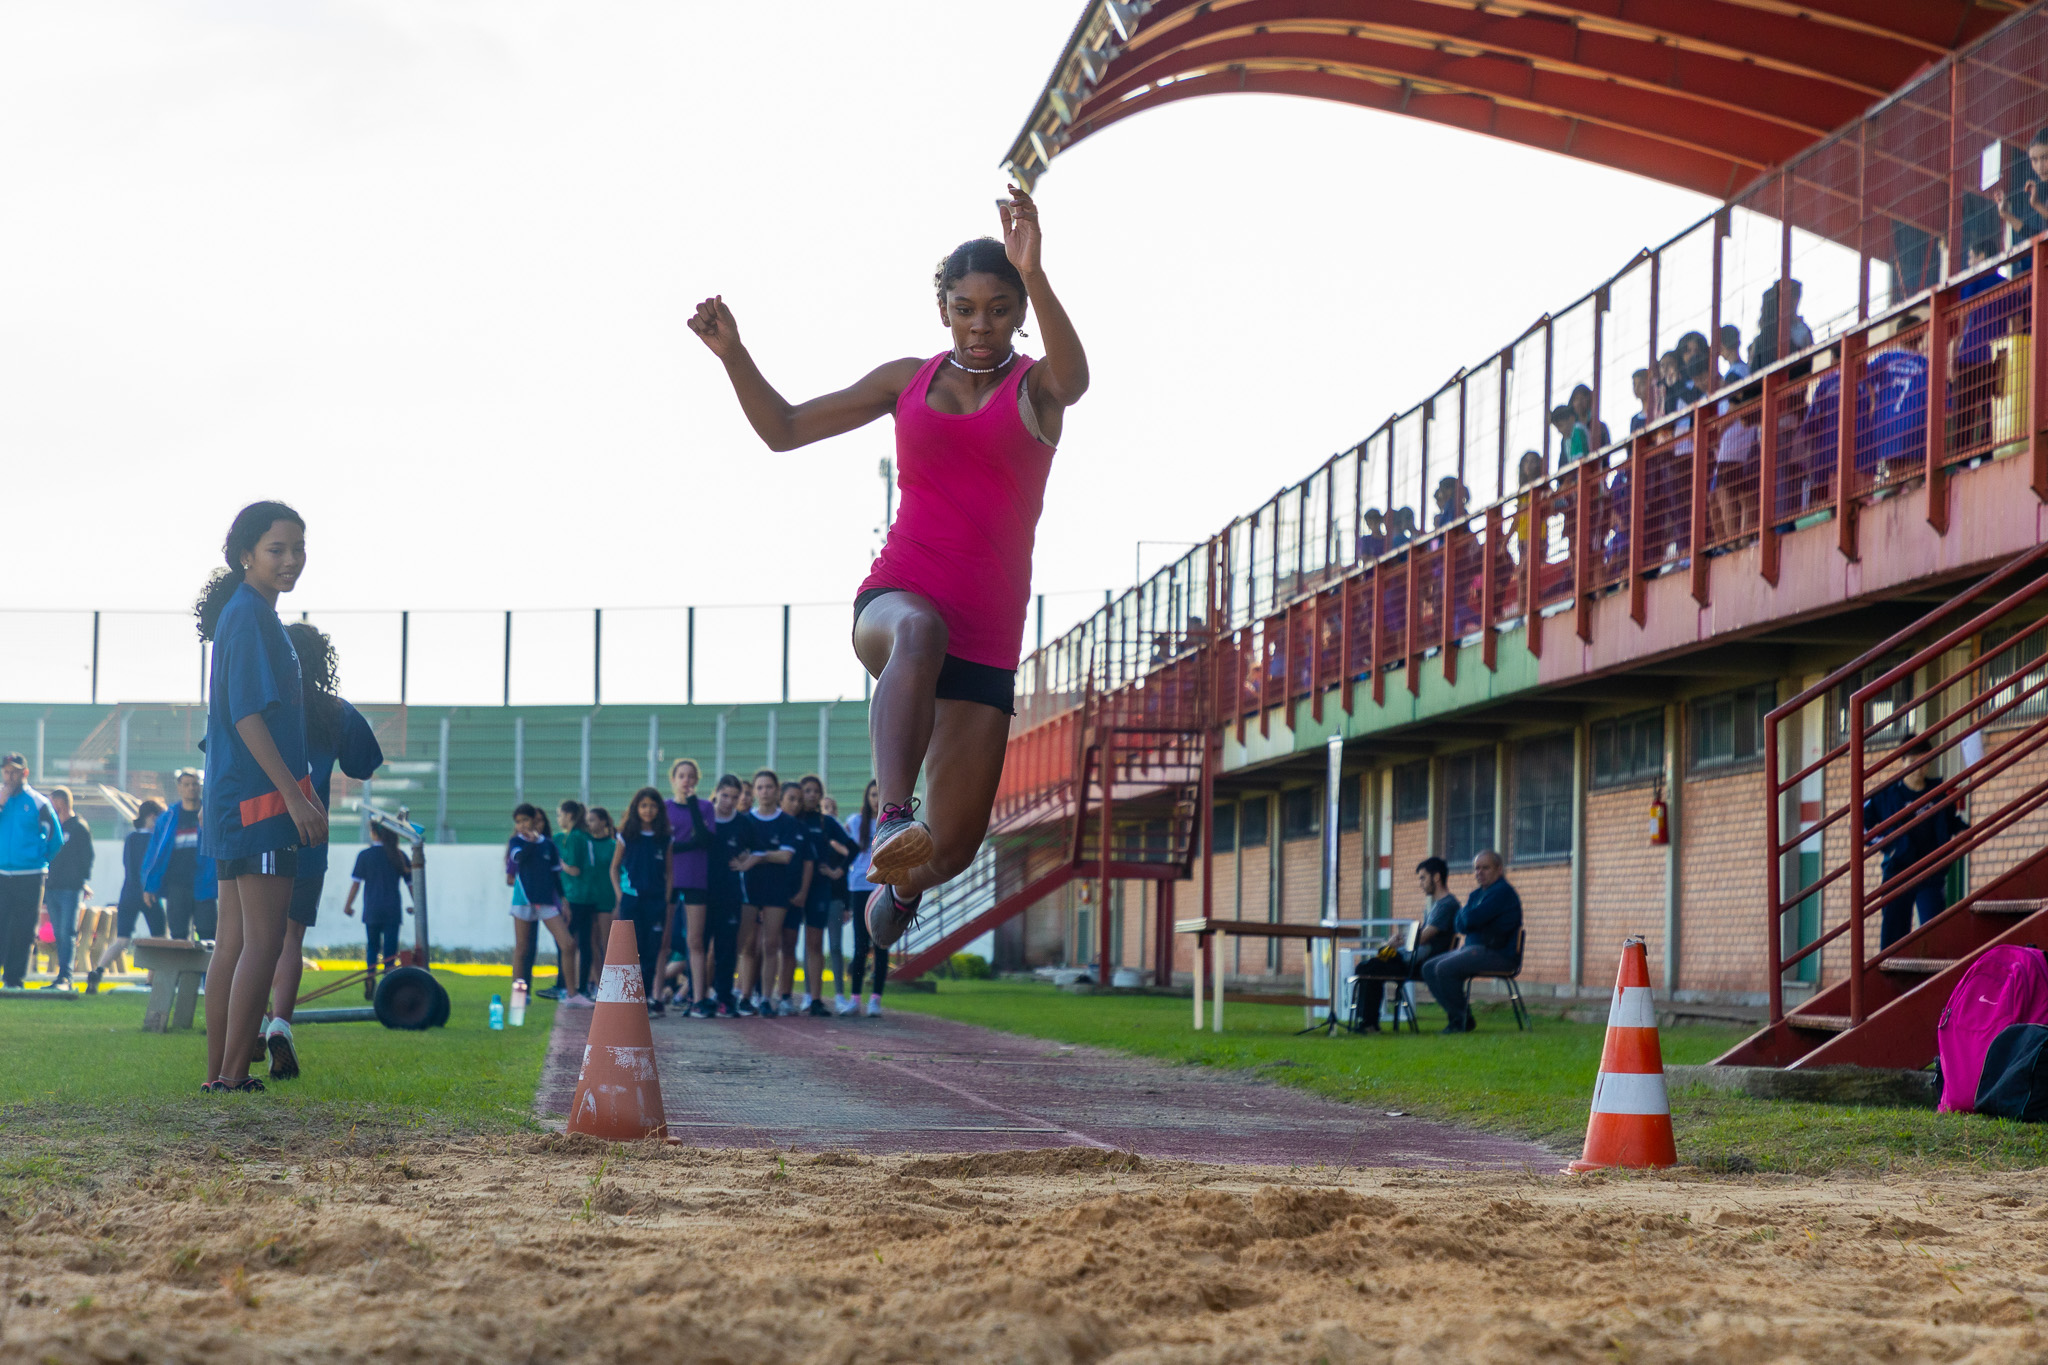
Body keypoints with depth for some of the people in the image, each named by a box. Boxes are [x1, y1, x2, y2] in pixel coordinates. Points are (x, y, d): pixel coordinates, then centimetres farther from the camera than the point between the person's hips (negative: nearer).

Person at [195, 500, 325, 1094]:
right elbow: (247, 715, -18)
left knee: (233, 942, 10)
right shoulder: (250, 616, -12)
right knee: (264, 940, -9)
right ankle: (232, 1075, -9)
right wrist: (295, 795, -20)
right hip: (260, 799, -10)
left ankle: (219, 1076, 13)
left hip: (235, 801, 10)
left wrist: (297, 793, 23)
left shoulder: (249, 613, 19)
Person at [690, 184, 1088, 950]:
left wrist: (1033, 275, -40)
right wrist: (733, 356, -1)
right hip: (895, 595, 0)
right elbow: (784, 429, 17)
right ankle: (893, 818, -55)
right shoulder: (908, 381, 12)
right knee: (919, 631, -42)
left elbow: (1074, 378, -24)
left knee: (954, 848, 2)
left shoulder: (1035, 389, 3)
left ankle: (901, 880, 39)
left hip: (987, 632, 0)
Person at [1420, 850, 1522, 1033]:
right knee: (1429, 968, 3)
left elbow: (1470, 920, -20)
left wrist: (1465, 911, 3)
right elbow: (1461, 926, 13)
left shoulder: (1502, 892, -12)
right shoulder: (1477, 894, 19)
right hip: (1474, 948, 10)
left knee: (1445, 968, -26)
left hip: (1498, 954, -10)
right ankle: (1456, 1016, 1)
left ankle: (1463, 1020, -16)